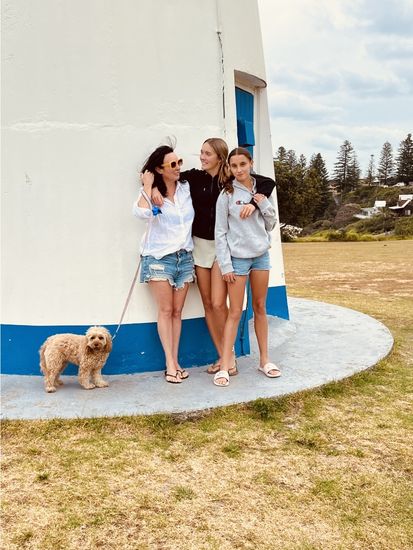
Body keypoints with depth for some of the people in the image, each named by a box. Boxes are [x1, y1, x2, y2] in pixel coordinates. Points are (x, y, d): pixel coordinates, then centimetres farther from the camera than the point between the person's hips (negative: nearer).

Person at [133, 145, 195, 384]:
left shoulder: (187, 188, 7)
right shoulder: (151, 193, -4)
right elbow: (142, 212, -25)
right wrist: (147, 186, -16)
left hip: (184, 256, 4)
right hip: (159, 257, -4)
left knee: (177, 312, 7)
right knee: (165, 311, -3)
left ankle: (175, 361, 13)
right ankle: (170, 364, 3)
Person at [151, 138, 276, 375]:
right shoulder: (195, 176, 2)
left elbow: (268, 182, -7)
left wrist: (253, 203, -23)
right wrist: (154, 187, -13)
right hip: (200, 243, 3)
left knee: (219, 304, -10)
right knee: (207, 304, 6)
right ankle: (223, 356, 18)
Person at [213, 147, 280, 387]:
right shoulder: (227, 194, -5)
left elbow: (271, 225, 12)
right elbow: (220, 232, -6)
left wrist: (265, 206, -6)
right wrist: (225, 265, -10)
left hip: (261, 255, 4)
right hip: (238, 258, -4)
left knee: (260, 308, 12)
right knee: (235, 312, -4)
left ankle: (264, 360, 22)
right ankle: (225, 365, 1)